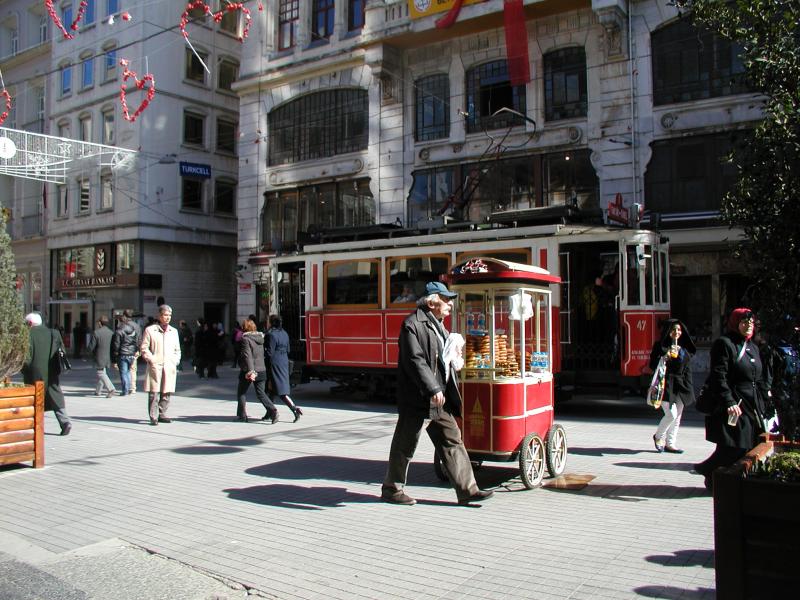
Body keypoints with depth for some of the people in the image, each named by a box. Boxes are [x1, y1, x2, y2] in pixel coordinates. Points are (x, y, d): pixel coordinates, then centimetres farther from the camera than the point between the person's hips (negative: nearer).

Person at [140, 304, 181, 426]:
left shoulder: (174, 331, 16)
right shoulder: (150, 330, 3)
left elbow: (177, 349, 22)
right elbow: (144, 347, 2)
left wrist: (175, 361, 8)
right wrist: (151, 360, -8)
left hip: (170, 367, 4)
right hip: (155, 367, -4)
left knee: (166, 393, 5)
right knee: (154, 393, -6)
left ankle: (161, 414, 16)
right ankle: (153, 417, -2)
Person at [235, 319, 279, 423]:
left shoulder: (245, 339, -12)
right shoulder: (260, 338, 9)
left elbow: (247, 356, -23)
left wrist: (250, 370, -30)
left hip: (247, 371, -6)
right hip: (261, 370, 6)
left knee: (241, 392, 13)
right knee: (261, 393, 9)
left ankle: (242, 415, 15)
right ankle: (272, 411, -8)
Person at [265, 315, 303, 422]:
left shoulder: (271, 335, -15)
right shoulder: (284, 334, 11)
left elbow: (269, 352, -16)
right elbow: (287, 350, 14)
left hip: (274, 364, -9)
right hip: (284, 363, 9)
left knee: (281, 390, -8)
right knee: (271, 390, 16)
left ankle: (294, 408, -17)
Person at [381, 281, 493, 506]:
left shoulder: (438, 325, 17)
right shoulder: (412, 324, -13)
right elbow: (415, 361, -21)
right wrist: (433, 389, -25)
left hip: (439, 397, 9)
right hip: (417, 397, -9)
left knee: (452, 439, 7)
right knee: (405, 444, 4)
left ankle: (467, 489, 11)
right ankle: (391, 489, 19)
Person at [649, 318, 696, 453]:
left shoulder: (684, 348, 14)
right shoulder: (660, 346, -3)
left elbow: (687, 370, 16)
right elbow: (653, 365, -8)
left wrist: (689, 388, 8)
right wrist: (666, 357, -24)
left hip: (680, 386, 6)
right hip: (666, 385, -6)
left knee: (677, 416, 7)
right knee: (671, 414, -14)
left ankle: (670, 444, 16)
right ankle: (658, 436, 10)